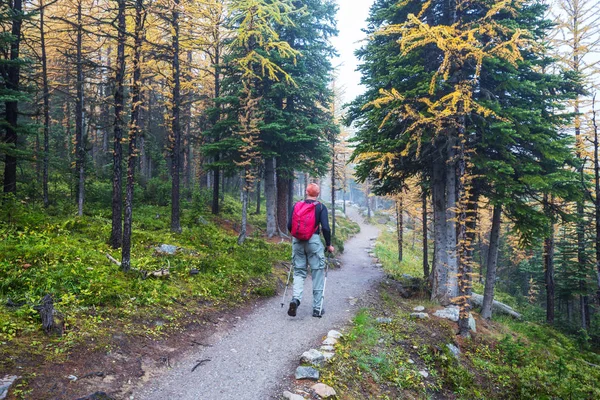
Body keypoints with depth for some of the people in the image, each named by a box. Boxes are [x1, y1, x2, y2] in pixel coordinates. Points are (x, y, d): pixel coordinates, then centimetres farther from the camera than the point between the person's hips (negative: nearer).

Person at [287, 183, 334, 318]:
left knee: (299, 272, 13)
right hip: (314, 241, -3)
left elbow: (289, 226, 4)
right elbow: (325, 228, -10)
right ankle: (317, 308, 12)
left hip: (297, 241, 3)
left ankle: (296, 298, -12)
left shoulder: (296, 205, 5)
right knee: (317, 274, 8)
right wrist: (329, 245, 3)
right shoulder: (321, 207, -2)